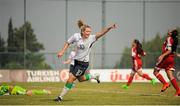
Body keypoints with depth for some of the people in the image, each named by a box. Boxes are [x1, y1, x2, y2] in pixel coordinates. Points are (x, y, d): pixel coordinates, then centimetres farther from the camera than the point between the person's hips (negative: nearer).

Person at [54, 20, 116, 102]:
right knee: (81, 79, 19)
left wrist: (109, 28, -41)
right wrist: (62, 51, -3)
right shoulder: (76, 36, -9)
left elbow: (101, 33, -27)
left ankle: (60, 97, 0)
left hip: (84, 63, -5)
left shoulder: (91, 38, -16)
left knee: (71, 78, -9)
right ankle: (94, 77, 46)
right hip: (76, 61, 5)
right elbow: (67, 43, 6)